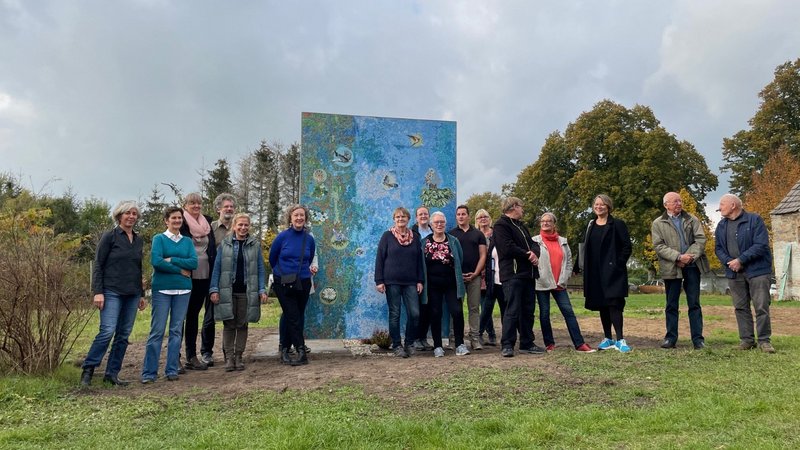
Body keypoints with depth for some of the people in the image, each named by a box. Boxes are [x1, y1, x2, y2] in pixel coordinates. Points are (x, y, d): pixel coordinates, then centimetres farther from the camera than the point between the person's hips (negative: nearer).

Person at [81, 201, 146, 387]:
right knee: (108, 331, -15)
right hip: (112, 292, -5)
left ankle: (112, 373, 14)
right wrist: (98, 292, -14)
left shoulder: (138, 239, 13)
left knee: (123, 335, 6)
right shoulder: (109, 236, -3)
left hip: (132, 294, 6)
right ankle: (88, 370, 1)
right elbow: (98, 265, -6)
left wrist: (141, 294, 18)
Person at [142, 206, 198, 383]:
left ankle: (172, 370, 13)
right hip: (162, 289, -3)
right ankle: (149, 373, 4)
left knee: (177, 331, 6)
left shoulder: (187, 241, 11)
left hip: (183, 290, 3)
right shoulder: (159, 239, 2)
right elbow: (156, 261, -13)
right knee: (157, 331, -3)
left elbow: (194, 263, -3)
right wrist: (180, 270, -10)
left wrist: (171, 260, -11)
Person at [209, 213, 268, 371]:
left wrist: (262, 290, -4)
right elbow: (217, 267, 2)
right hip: (227, 291, -1)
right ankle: (229, 357, 12)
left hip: (247, 292, 1)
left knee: (242, 325, 7)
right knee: (229, 324, 3)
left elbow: (260, 269, 4)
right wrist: (214, 289, -5)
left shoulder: (255, 245, 4)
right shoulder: (225, 244, 3)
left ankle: (239, 356, 18)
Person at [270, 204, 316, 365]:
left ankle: (285, 350, 22)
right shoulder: (282, 237, -8)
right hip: (284, 284, -3)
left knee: (297, 318, 8)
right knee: (293, 318, -8)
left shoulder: (309, 239, 0)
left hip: (303, 284, 3)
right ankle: (301, 352, -5)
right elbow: (272, 258, 6)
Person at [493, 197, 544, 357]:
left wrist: (535, 253, -6)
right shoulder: (501, 225, -6)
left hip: (528, 274, 9)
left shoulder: (521, 226, 23)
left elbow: (533, 243, 17)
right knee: (513, 310, -10)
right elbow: (508, 248, -18)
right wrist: (528, 255, -9)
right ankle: (507, 345, -3)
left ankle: (527, 343, 20)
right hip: (512, 274, -9)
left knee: (528, 310, 11)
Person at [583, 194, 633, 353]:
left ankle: (620, 340, -7)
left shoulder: (617, 224, -2)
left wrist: (618, 263, -12)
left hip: (612, 272, -5)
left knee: (614, 304, -11)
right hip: (595, 273, 5)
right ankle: (608, 339, 17)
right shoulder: (591, 226, 13)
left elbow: (627, 247, -5)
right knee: (601, 305, 9)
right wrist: (587, 268, 7)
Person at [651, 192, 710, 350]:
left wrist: (690, 257, -13)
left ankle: (698, 338, 8)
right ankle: (671, 338, 13)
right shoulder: (658, 223, 3)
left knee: (694, 304, 4)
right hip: (671, 267, -1)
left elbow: (701, 239, 1)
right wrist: (678, 257, -16)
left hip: (692, 266, 1)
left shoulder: (692, 220, 10)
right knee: (671, 305, 6)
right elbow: (658, 246, -6)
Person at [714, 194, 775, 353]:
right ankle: (746, 339, 14)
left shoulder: (754, 220, -6)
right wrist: (728, 261, -9)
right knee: (741, 307, 7)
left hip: (757, 270, -5)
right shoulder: (721, 226, 11)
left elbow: (761, 245, -14)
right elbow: (718, 248, 10)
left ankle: (764, 340, 6)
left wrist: (741, 260, -18)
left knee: (761, 307, -3)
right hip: (734, 273, 5)